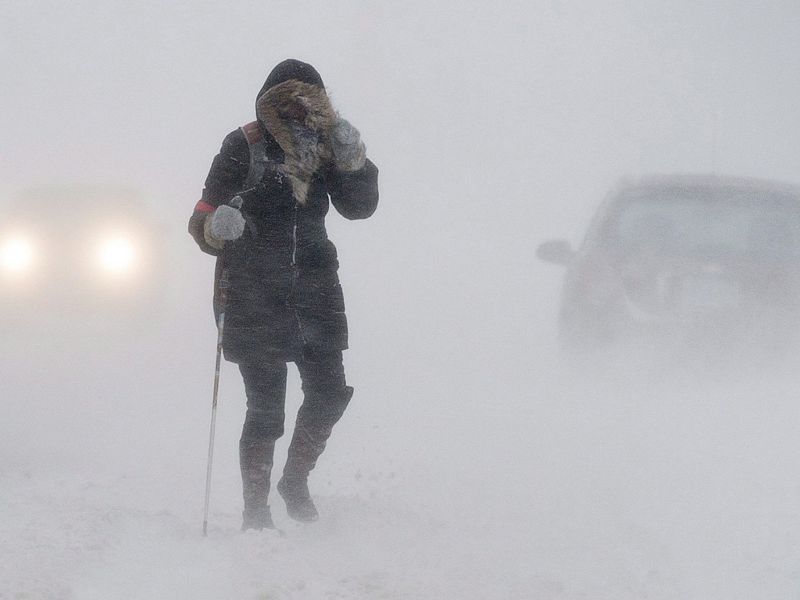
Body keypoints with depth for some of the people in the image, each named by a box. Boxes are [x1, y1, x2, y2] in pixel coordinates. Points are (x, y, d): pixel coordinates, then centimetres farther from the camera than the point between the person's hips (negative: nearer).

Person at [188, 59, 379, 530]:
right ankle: (256, 509, 5)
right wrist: (216, 227, -33)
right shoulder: (245, 147, -8)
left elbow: (360, 206, 4)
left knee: (329, 394, 5)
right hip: (255, 294, -4)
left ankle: (296, 480, 28)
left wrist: (352, 158, -12)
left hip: (313, 289, 5)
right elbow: (204, 220, -10)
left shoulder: (322, 146, 5)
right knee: (266, 409, -6)